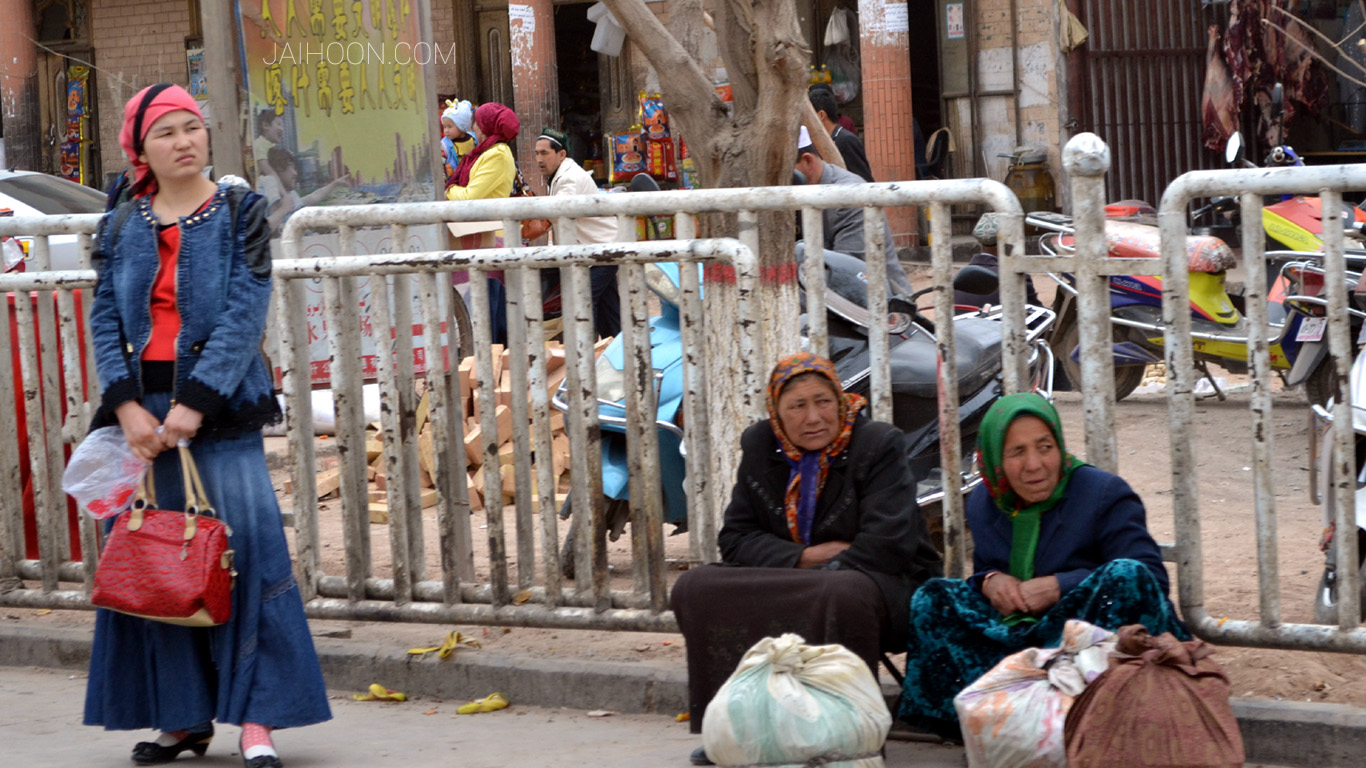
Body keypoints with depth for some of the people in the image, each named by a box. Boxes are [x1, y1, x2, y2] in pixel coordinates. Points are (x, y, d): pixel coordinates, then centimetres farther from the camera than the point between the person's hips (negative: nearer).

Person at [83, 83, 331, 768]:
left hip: (219, 406, -3)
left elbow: (245, 313, -9)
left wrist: (194, 403, -17)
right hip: (143, 409, 3)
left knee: (244, 547, -9)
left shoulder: (238, 213, 0)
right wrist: (127, 405, -11)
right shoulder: (121, 229, 10)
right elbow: (105, 321, 5)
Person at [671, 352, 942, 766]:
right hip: (790, 581, 5)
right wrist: (802, 559, -12)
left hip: (884, 587, -5)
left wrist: (817, 575, -22)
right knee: (694, 588, -14)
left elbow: (885, 547, -19)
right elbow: (735, 540, 5)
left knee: (842, 594, -41)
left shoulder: (880, 445, -10)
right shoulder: (759, 447, 6)